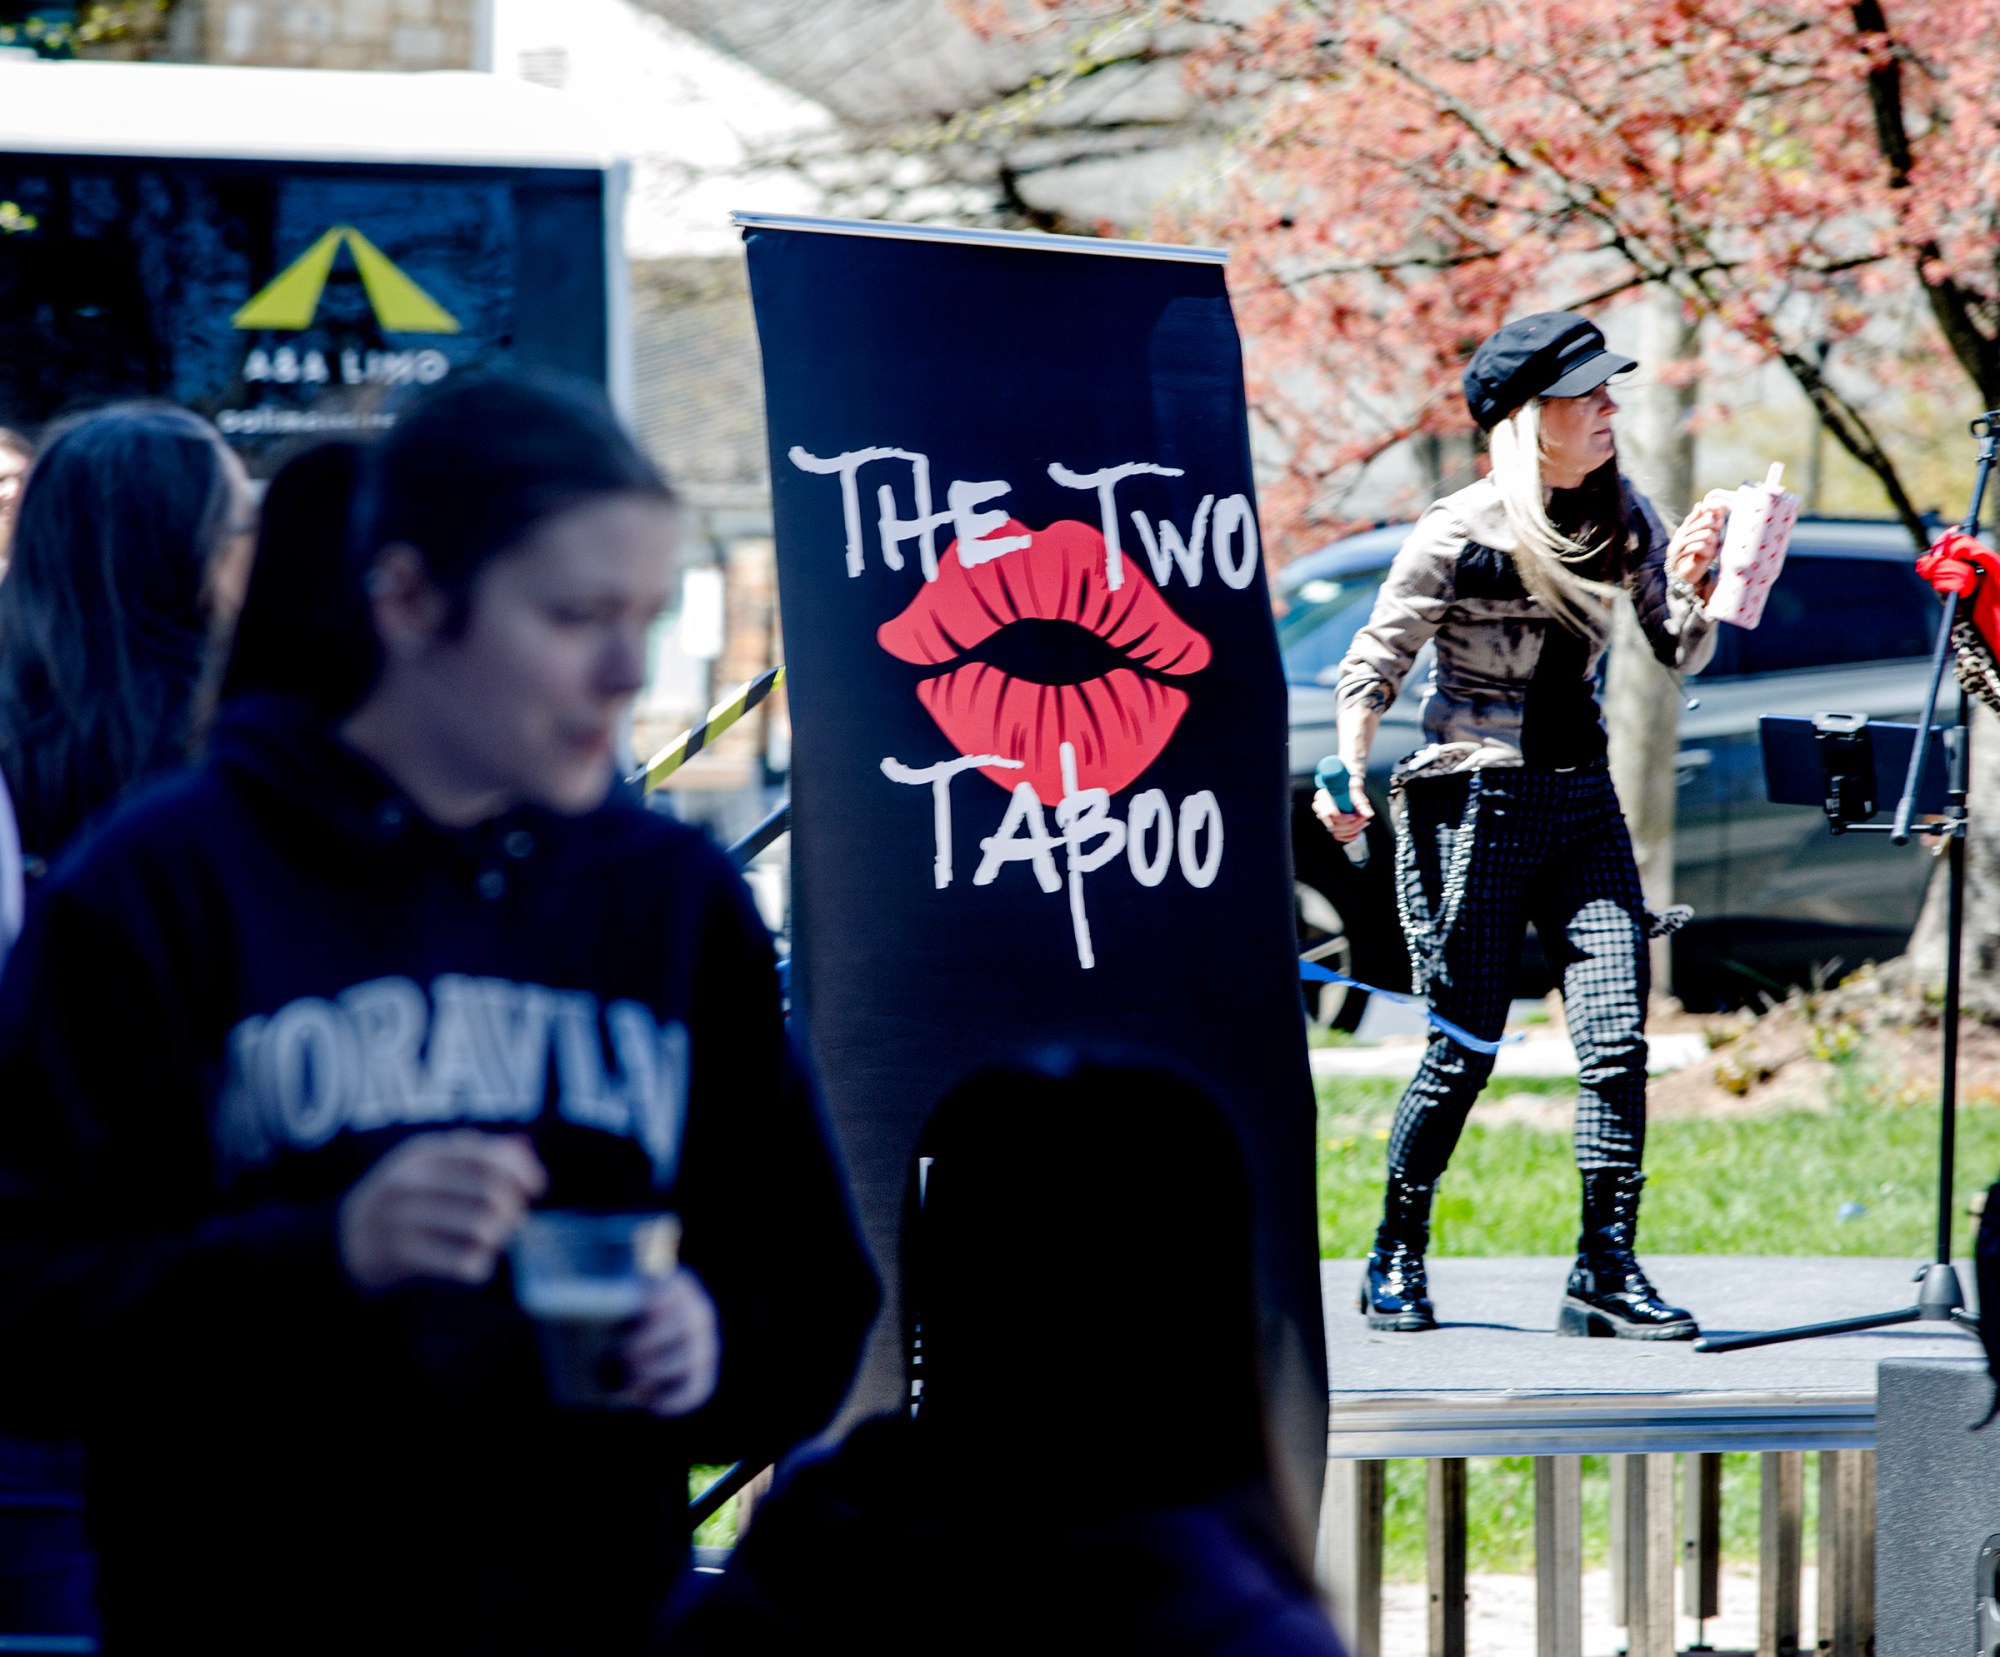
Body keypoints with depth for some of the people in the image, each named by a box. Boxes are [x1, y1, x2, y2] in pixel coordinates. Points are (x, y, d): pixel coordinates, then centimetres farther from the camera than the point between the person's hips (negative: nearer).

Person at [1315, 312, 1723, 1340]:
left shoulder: (1622, 518, 7)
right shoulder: (1461, 534, -9)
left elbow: (1680, 654, 10)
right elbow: (1375, 664, -4)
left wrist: (1691, 584, -10)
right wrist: (1347, 772, -18)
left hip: (1581, 801, 5)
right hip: (1473, 801, -5)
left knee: (1616, 1039, -8)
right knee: (1465, 1049, -2)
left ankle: (1605, 1272, -3)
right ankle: (1396, 1259, 16)